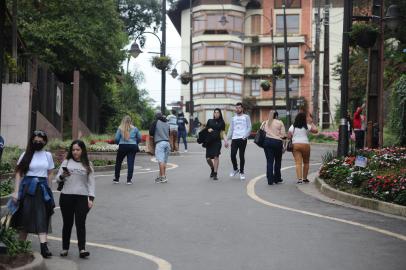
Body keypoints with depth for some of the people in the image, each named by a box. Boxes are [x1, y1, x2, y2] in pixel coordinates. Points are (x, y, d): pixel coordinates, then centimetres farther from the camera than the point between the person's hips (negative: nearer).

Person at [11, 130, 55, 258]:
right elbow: (18, 173, -1)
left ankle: (44, 246, -17)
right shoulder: (26, 155, 2)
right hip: (27, 188, -2)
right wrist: (16, 192, -9)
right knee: (25, 217, 2)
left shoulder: (48, 155, 9)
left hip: (42, 189, 2)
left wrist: (49, 191, 11)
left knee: (42, 218, -7)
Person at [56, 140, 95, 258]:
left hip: (82, 197, -1)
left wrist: (91, 198, -3)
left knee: (81, 223, -7)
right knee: (67, 223, 6)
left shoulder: (87, 165, 7)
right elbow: (57, 178, 10)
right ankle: (65, 248, 16)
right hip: (66, 196, 1)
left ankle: (82, 249, -10)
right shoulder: (66, 162, 8)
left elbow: (91, 182, 6)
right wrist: (62, 176, -13)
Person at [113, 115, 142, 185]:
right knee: (130, 163, 2)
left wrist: (118, 143, 17)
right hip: (133, 146, 1)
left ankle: (116, 179, 18)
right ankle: (129, 180, -2)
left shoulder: (120, 129, -3)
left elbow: (116, 138, -3)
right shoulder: (134, 129, 2)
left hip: (122, 146, -1)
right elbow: (139, 138, 8)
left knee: (118, 162, 14)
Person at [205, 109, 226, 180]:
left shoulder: (221, 123, 7)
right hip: (209, 141, 2)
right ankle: (212, 169, 28)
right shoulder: (210, 121, 9)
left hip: (217, 141, -2)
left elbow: (222, 133, 7)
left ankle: (215, 174, -2)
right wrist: (208, 130, -8)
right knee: (208, 158, -1)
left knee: (216, 157, -8)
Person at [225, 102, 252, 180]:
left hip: (242, 139, -3)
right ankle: (235, 169, 18)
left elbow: (249, 128, -1)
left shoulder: (246, 117, 6)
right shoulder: (233, 118, 17)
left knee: (241, 156, -1)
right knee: (233, 155, -4)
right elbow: (230, 130, 17)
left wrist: (245, 136, -15)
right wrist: (226, 140, 10)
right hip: (234, 139, 3)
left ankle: (241, 172, 10)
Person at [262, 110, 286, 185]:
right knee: (278, 161, 14)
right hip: (277, 142, -2)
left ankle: (270, 180, -2)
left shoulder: (265, 123, 10)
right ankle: (277, 178, 21)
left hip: (267, 142, 2)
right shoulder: (279, 123, 0)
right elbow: (283, 134, -4)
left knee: (269, 161, 2)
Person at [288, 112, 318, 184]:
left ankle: (299, 179, -17)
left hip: (295, 145, 1)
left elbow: (289, 136, 1)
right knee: (306, 162, 16)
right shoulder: (307, 126, -1)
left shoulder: (292, 127, 5)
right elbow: (315, 130, 5)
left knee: (298, 163, -4)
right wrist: (311, 123, 14)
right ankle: (305, 178, 20)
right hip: (305, 145, -1)